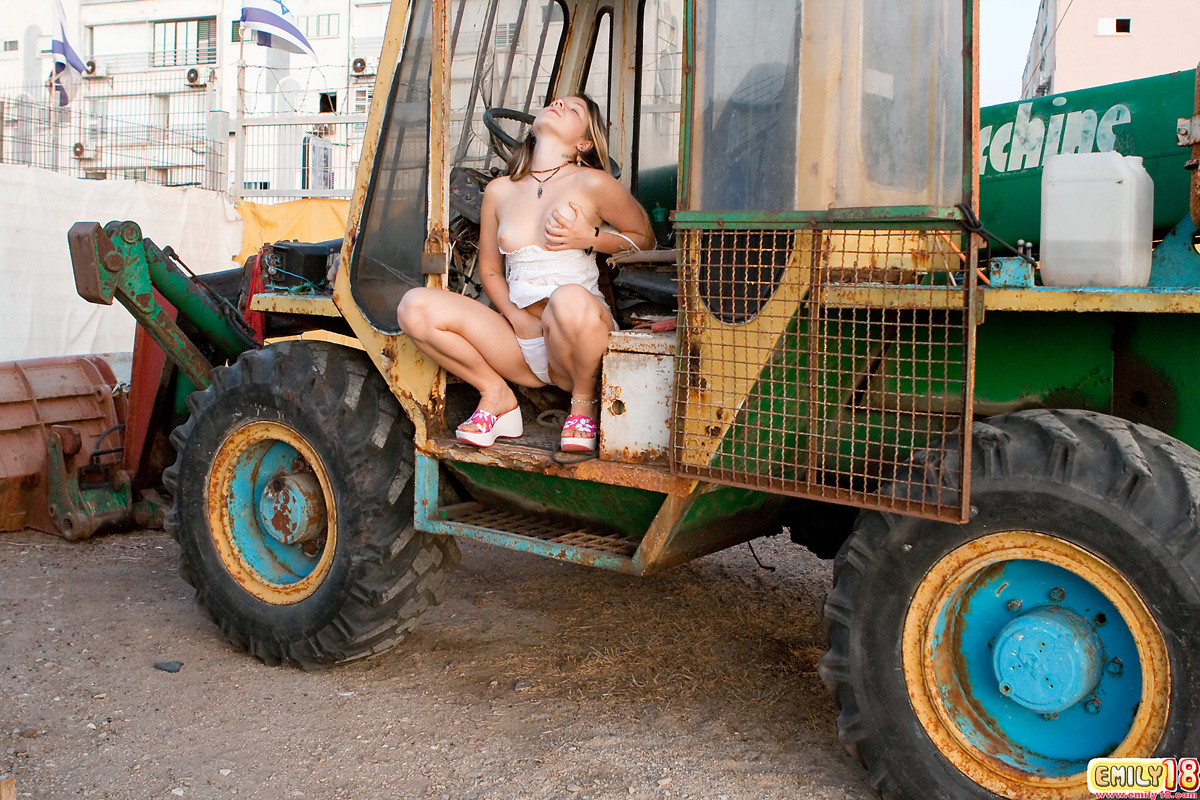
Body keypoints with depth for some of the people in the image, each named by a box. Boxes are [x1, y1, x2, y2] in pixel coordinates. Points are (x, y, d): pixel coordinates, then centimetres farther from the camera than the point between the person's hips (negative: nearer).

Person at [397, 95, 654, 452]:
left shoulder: (593, 184, -1)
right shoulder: (499, 191, 11)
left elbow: (645, 239, 11)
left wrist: (590, 239, -9)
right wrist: (517, 317, -2)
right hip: (522, 345, 4)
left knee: (570, 299, -40)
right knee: (415, 306, -15)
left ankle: (584, 400, -9)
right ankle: (497, 396, 2)